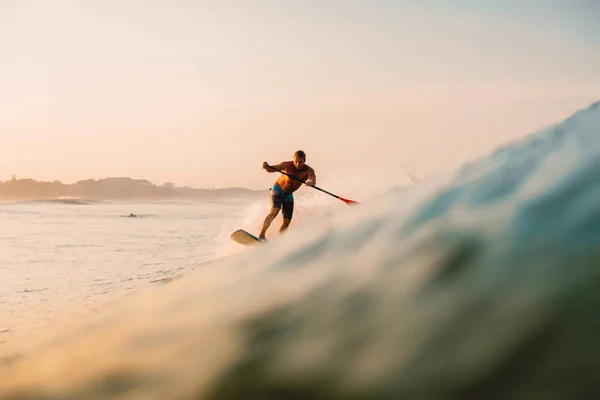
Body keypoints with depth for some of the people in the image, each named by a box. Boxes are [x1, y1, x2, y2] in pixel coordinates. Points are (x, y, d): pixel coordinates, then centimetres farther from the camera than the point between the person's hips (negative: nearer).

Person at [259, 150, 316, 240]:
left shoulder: (308, 170, -16)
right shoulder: (287, 165, -19)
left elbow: (313, 180, -36)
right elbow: (271, 169, -25)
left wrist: (310, 182, -60)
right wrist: (266, 167, -49)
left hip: (289, 195, 4)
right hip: (277, 190, -4)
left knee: (287, 220, -1)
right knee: (274, 211, -26)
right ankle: (261, 235, -33)